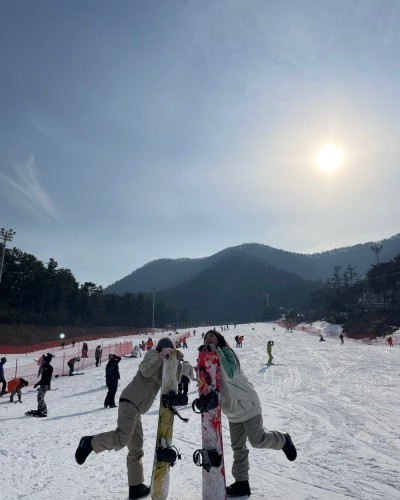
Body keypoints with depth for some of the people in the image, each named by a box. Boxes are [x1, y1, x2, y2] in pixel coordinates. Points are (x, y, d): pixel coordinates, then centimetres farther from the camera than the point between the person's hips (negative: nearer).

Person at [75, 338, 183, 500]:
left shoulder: (164, 367, 23)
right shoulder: (153, 354, -1)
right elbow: (145, 370, -20)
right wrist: (161, 356, -26)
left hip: (136, 408, 9)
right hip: (130, 402, -9)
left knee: (136, 449, 11)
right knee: (122, 439, -24)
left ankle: (136, 487, 18)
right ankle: (89, 443, -6)